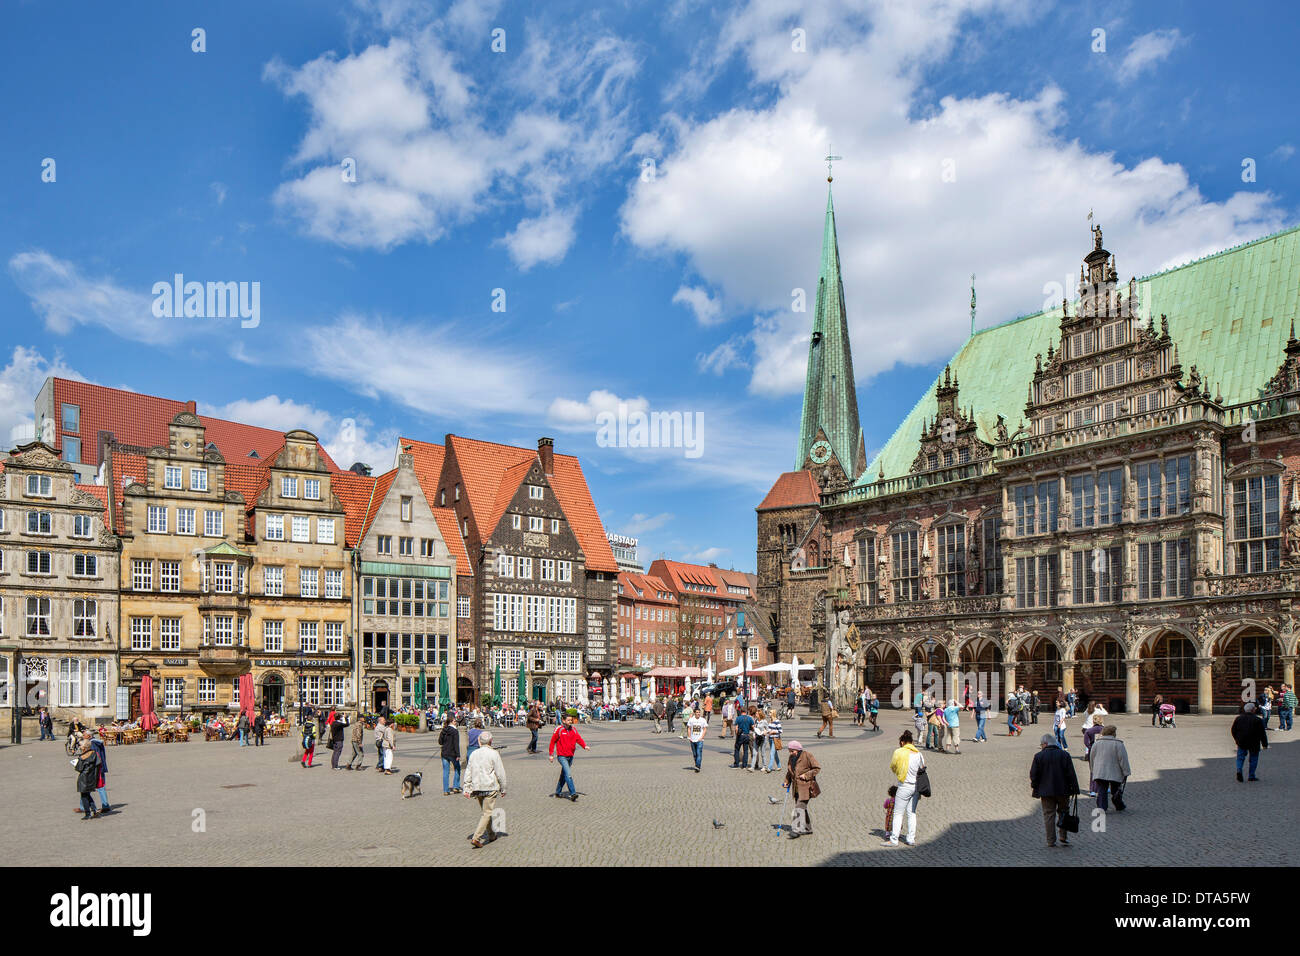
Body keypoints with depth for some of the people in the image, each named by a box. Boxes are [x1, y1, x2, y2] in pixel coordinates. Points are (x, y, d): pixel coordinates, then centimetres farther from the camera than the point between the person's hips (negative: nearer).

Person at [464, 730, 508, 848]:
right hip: (490, 787, -6)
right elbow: (500, 773, -7)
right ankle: (476, 838, -13)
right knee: (487, 813, -3)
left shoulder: (474, 754, 7)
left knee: (484, 812, 19)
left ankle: (491, 835, 30)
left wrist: (467, 789, 12)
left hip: (477, 787, 6)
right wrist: (503, 789, 2)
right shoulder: (493, 753, -9)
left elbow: (468, 772, 8)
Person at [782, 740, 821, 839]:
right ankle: (808, 829, 24)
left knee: (800, 806, -13)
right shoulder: (792, 758, 9)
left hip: (806, 786, -7)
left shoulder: (807, 756, -13)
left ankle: (797, 830, -15)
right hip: (796, 787, 7)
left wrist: (806, 775, -17)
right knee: (802, 807, 12)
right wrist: (787, 782, 7)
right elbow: (789, 772, 20)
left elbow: (817, 768, -10)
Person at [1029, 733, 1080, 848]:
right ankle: (1063, 838, 13)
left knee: (1049, 815, 5)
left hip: (1046, 791, -1)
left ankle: (1051, 841, 6)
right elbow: (1071, 774, -3)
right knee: (1063, 812, 17)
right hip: (1063, 791, 1)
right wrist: (1074, 789, 3)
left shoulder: (1038, 756, -5)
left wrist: (1034, 788, 9)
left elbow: (1033, 775, -4)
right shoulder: (1064, 755, -2)